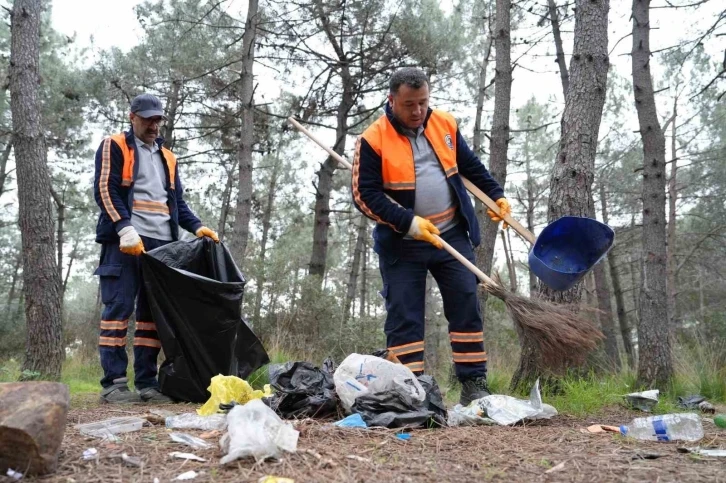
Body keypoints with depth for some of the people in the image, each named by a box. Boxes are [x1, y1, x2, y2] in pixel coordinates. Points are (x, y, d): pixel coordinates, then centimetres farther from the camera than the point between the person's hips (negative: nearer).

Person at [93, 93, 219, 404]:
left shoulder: (167, 157, 24)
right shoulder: (114, 147, 6)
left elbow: (177, 202, 23)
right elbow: (104, 190, -6)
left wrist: (197, 227, 5)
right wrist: (125, 229, -19)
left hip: (161, 244, 6)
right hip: (125, 242, -6)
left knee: (153, 313, 3)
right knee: (118, 309, -8)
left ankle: (146, 382, 6)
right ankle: (113, 384, -6)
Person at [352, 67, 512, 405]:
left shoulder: (445, 125, 3)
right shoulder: (373, 140, -11)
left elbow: (470, 166, 19)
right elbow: (365, 195, -14)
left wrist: (496, 195, 14)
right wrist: (409, 223, -21)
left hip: (451, 234, 4)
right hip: (401, 245, -3)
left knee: (466, 305, 2)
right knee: (403, 316, -1)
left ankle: (474, 385, 11)